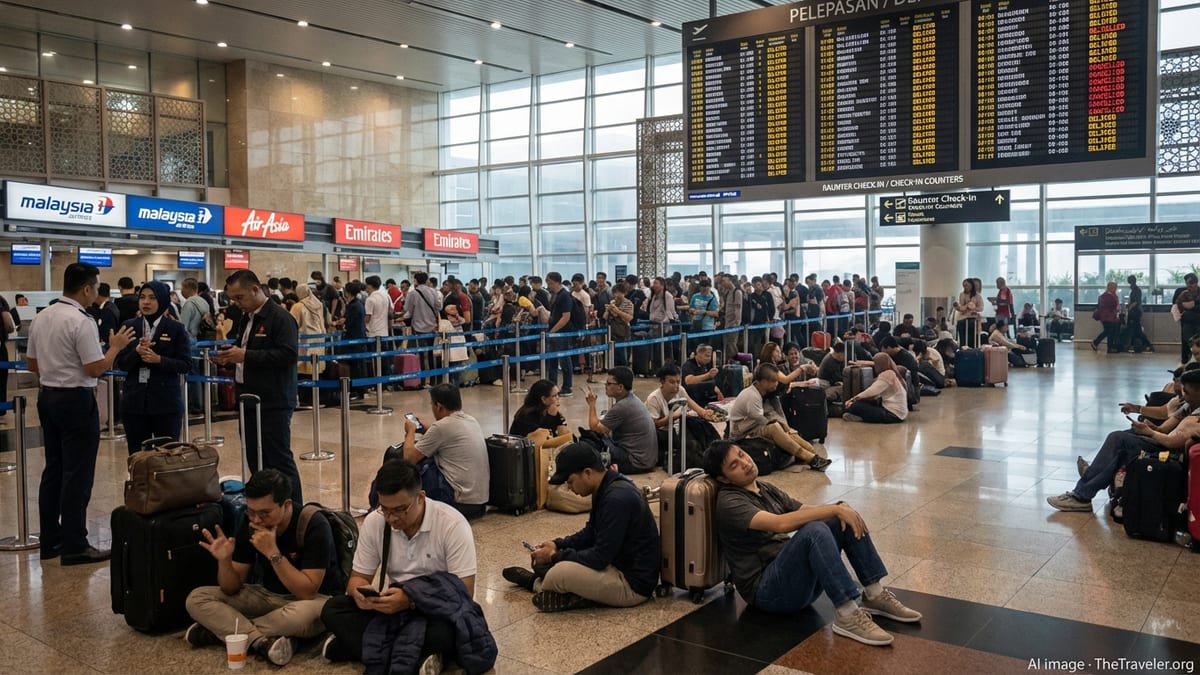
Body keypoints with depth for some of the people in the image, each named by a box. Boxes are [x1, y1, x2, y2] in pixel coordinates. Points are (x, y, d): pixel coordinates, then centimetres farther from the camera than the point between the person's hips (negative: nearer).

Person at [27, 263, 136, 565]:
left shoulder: (41, 317, 8)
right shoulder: (81, 321, -18)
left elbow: (31, 364, 14)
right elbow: (96, 368, -19)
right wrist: (116, 346, -4)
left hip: (47, 396, 9)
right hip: (76, 400, -9)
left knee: (53, 469, 14)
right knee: (77, 474, -3)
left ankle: (50, 540, 20)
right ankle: (74, 545, 2)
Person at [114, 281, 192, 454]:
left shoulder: (176, 328, -1)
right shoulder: (129, 327, 7)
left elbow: (186, 365, -5)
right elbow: (119, 364, 3)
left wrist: (159, 359, -19)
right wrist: (136, 352, -16)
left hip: (166, 402, -2)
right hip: (134, 401, 3)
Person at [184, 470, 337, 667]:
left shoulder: (313, 525, -24)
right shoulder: (250, 524, -8)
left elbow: (307, 592, -28)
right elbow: (231, 589, -5)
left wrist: (273, 553, -33)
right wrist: (224, 560, -26)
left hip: (313, 600, -5)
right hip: (268, 596, 6)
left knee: (303, 614, -41)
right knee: (196, 599, -9)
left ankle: (216, 630, -17)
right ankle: (263, 641, -27)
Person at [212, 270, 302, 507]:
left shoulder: (280, 318, -12)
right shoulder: (246, 318, 15)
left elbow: (288, 354, -22)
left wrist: (246, 355, -23)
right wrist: (229, 357, 3)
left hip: (273, 403, -9)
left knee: (280, 460, -5)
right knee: (255, 460, 12)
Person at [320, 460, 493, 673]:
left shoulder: (452, 525, -19)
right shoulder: (374, 522, -5)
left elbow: (463, 591, -20)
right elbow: (358, 577, 3)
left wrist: (411, 601, -34)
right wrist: (360, 592, -23)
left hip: (438, 610, -5)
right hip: (394, 607, 5)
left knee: (444, 633, -38)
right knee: (333, 610, -17)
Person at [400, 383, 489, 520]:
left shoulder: (442, 426, -14)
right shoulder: (471, 421, 10)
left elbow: (409, 457, -6)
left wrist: (411, 431, 10)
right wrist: (426, 428, 28)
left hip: (460, 502, -8)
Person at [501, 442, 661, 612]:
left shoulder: (617, 499, -27)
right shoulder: (606, 489, 4)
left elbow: (600, 557, -24)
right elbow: (591, 533, 17)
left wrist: (555, 556, -14)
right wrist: (557, 545, 3)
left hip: (634, 585, -10)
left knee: (560, 573, -23)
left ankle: (536, 583, 5)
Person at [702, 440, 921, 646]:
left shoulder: (766, 489, 16)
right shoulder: (730, 502, -12)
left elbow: (806, 513, 13)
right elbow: (781, 523, -27)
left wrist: (840, 507, -8)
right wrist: (835, 509, -26)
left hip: (798, 576, 8)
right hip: (767, 589, -8)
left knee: (846, 521, -5)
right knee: (814, 531, -33)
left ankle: (874, 595, -6)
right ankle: (847, 615, -33)